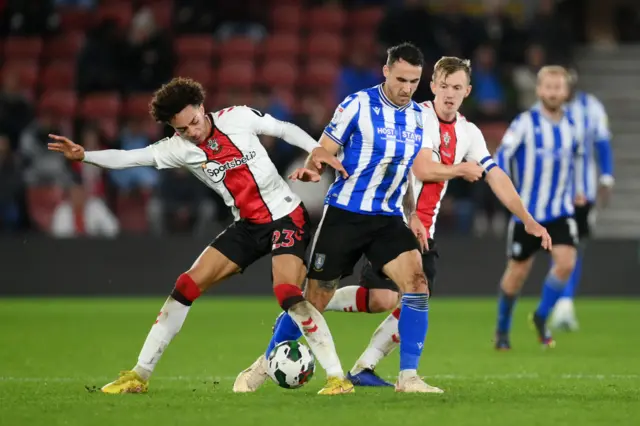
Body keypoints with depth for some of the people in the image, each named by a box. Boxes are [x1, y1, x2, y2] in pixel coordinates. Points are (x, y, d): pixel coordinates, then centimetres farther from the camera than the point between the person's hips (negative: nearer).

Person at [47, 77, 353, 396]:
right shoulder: (179, 148, -6)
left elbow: (285, 129, 2)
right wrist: (83, 155, -26)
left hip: (286, 216, -4)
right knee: (187, 285, -2)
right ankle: (140, 375, 6)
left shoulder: (238, 117, -12)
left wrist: (316, 149, -12)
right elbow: (127, 158, -13)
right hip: (247, 225, 4)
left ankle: (336, 375, -16)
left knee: (287, 291, -25)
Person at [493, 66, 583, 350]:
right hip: (527, 212, -3)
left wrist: (574, 190, 20)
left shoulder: (570, 124, 4)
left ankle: (542, 317, 6)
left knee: (566, 262, -16)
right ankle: (502, 330, 26)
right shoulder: (525, 123, -10)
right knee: (518, 272, 4)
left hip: (560, 212, 3)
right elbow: (501, 156, -10)